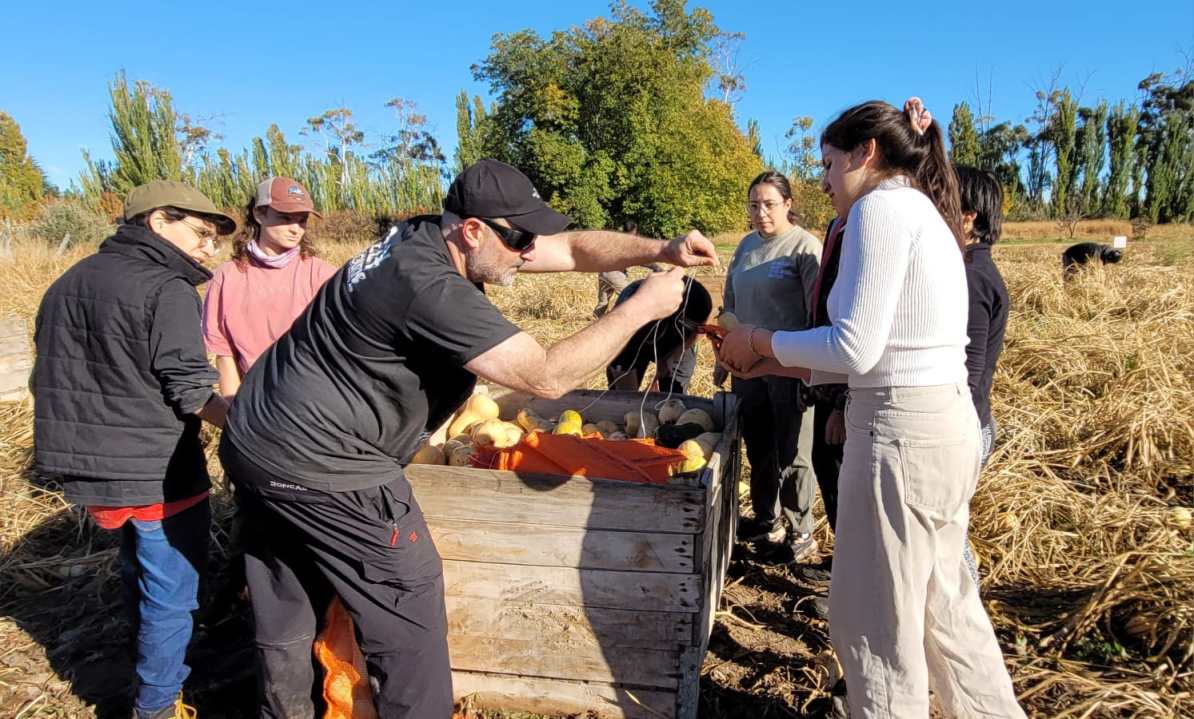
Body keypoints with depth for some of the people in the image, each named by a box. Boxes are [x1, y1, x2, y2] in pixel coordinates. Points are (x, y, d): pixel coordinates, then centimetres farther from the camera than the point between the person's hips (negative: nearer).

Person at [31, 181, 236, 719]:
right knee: (169, 592, 6)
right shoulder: (167, 289, -16)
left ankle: (147, 670, 44)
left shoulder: (69, 281, 11)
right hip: (155, 471, -9)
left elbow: (53, 374, 18)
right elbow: (190, 390, -20)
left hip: (87, 462, 9)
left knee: (138, 573, 27)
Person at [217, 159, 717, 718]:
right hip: (319, 464, -10)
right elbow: (547, 376, -28)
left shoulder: (432, 234, 1)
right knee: (406, 603, 6)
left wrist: (662, 249, -6)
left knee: (286, 608, 21)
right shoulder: (429, 288, -28)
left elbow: (573, 248, 3)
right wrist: (641, 307, -21)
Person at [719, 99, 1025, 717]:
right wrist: (775, 364, 13)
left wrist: (760, 341, -4)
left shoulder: (881, 206, -11)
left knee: (875, 621, 6)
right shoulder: (925, 212, 18)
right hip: (945, 423, 10)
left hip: (902, 432, -10)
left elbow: (856, 348, -19)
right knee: (941, 602, 24)